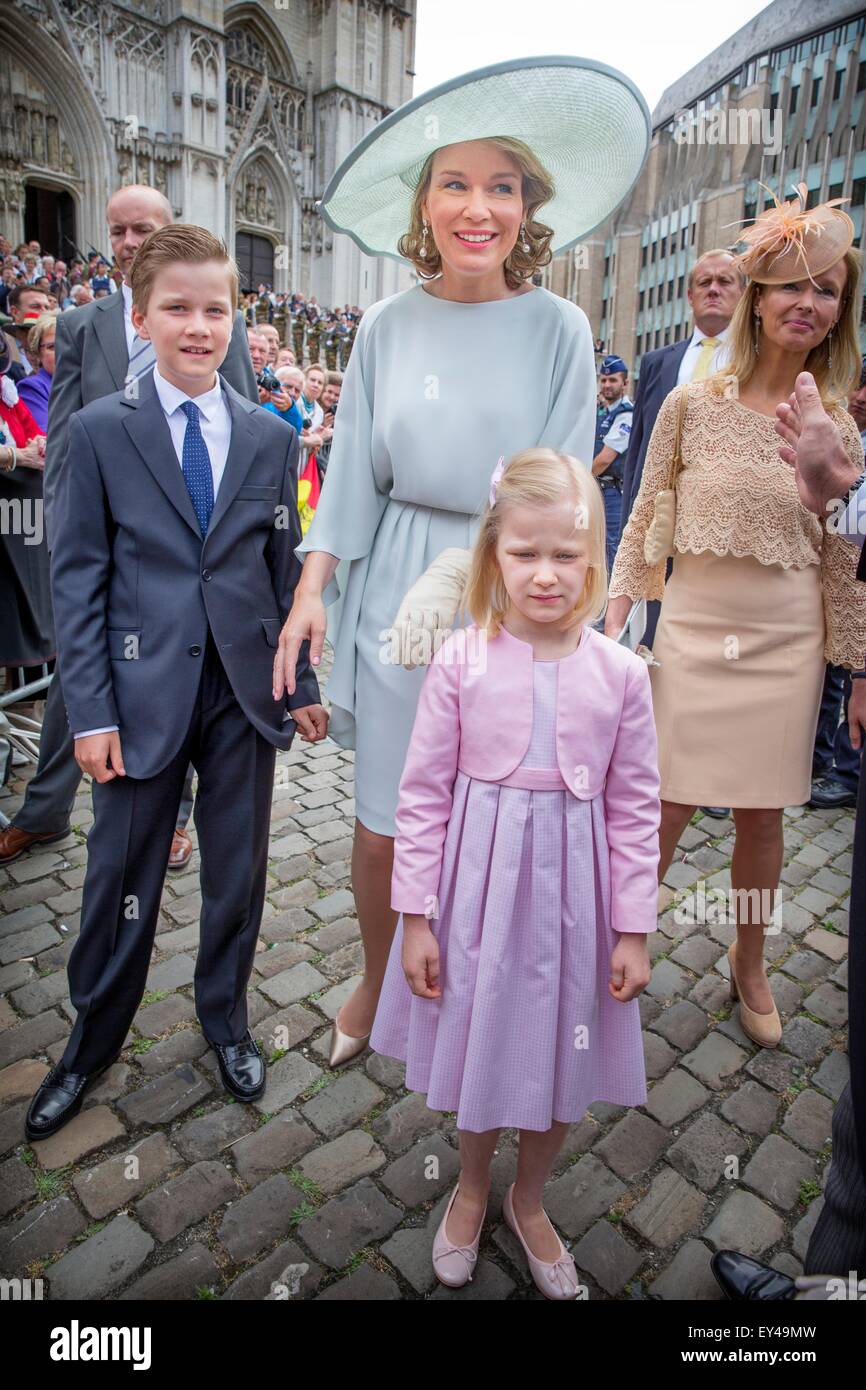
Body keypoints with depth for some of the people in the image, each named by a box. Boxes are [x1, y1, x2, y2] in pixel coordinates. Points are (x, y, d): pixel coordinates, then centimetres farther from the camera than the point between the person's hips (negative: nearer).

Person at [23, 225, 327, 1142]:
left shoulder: (271, 437, 5)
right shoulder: (99, 432, -1)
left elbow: (284, 569, 7)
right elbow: (77, 579, -3)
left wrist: (301, 684, 5)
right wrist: (90, 710, -8)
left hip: (244, 692, 2)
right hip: (143, 693, -2)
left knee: (238, 872, 14)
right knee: (121, 877, 11)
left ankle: (224, 1017, 39)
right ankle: (93, 1039, 37)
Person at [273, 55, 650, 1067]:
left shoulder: (558, 330, 0)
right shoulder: (388, 326, 5)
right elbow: (353, 471, 3)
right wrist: (312, 589, -7)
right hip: (396, 594, 2)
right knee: (381, 826, 7)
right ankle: (377, 980, 35)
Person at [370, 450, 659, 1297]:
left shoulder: (620, 673, -9)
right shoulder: (460, 661, -12)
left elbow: (634, 809, -2)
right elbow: (423, 793, -7)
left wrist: (633, 928, -1)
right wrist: (416, 915, -6)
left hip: (569, 894, 1)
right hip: (477, 887, -1)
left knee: (559, 1059, 18)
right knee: (479, 1044, 19)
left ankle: (528, 1201, 50)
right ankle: (471, 1187, 51)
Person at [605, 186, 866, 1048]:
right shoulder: (692, 403, -2)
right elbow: (642, 523, 2)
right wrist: (611, 625, -3)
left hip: (786, 646, 2)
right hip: (692, 633, -2)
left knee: (762, 814, 12)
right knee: (665, 813, 1)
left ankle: (748, 965, 36)